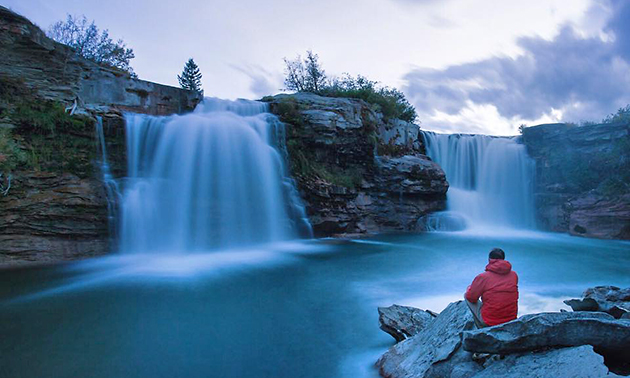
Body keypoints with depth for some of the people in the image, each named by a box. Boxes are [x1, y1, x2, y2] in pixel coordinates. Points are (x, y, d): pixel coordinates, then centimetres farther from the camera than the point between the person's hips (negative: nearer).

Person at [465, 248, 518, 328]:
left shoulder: (483, 277, -15)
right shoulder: (514, 275, -1)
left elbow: (471, 297, -5)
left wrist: (470, 288, 18)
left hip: (489, 322, -5)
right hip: (511, 319, 5)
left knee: (467, 295, 13)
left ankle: (482, 328, 15)